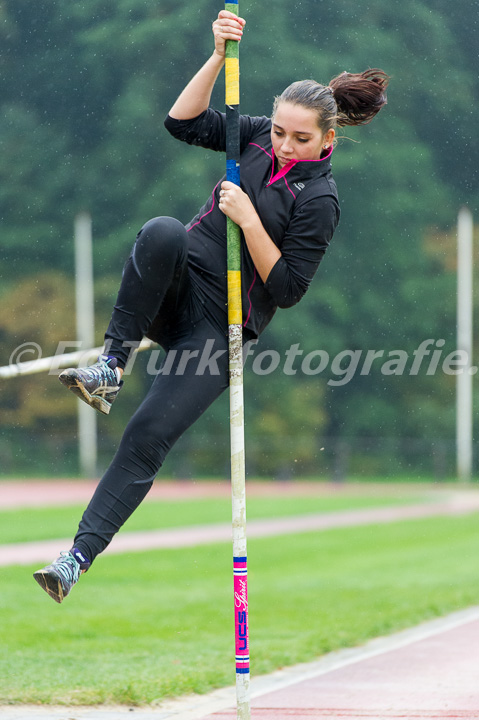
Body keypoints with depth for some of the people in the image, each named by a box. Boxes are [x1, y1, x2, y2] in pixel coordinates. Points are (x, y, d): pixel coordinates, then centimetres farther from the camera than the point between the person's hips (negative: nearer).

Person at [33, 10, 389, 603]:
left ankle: (79, 558, -17)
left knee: (146, 439, -18)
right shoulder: (259, 137, 6)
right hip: (176, 288, 4)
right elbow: (184, 122, 2)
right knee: (163, 230, -33)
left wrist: (249, 220, -20)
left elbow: (286, 290, -12)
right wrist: (220, 56, -10)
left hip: (219, 327, -4)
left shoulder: (318, 199, -10)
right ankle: (111, 366, -24)